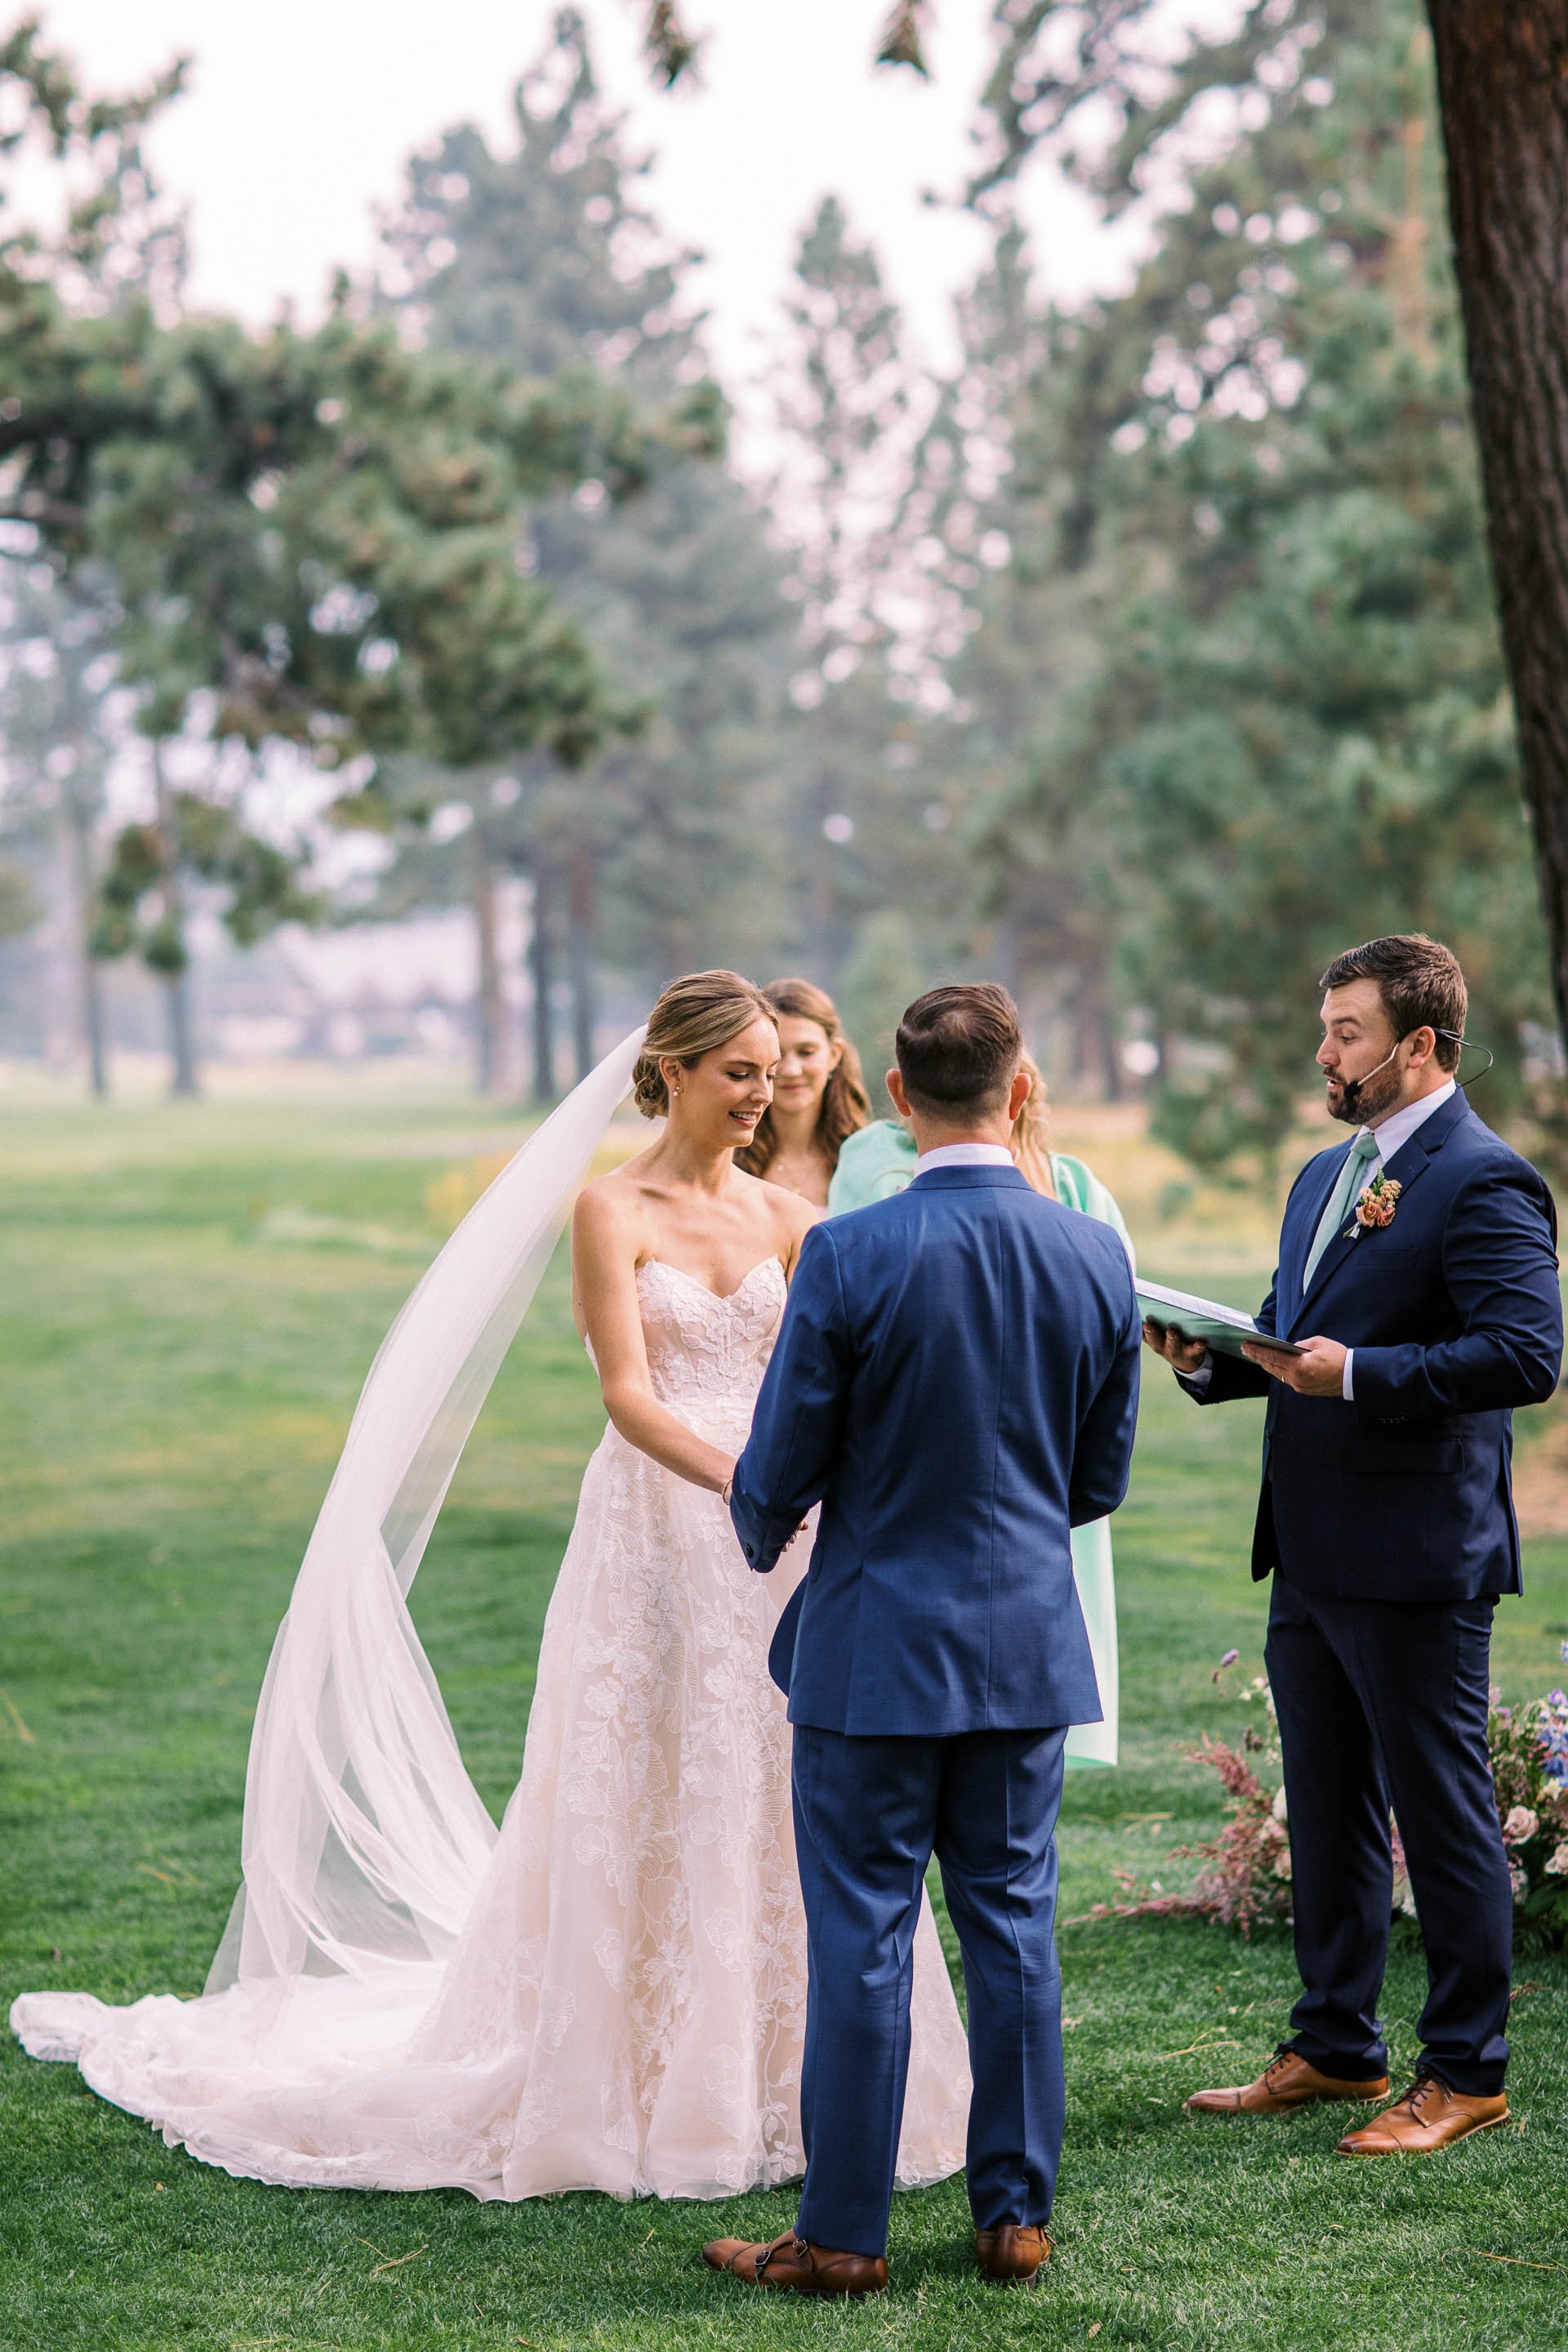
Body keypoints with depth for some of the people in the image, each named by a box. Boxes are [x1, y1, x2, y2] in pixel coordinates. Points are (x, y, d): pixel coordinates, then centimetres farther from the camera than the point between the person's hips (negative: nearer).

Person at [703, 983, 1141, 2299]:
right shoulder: (1096, 1259, -3)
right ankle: (1016, 2214, 20)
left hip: (877, 1643, -4)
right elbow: (1103, 1478, 6)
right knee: (1014, 1926, 13)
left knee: (863, 1940, 4)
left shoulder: (849, 1257, -16)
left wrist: (762, 1533, 14)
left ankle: (843, 2236, 11)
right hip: (1032, 1642, 4)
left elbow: (779, 1468, -8)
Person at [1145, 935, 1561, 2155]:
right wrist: (1215, 1360, 2)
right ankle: (1336, 2047, 29)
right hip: (1311, 1553, 9)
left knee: (1445, 1816, 2)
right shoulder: (1325, 1176, 16)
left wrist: (1358, 1374, -26)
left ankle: (1466, 2073, 13)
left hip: (1417, 1561, -9)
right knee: (1328, 1814, 17)